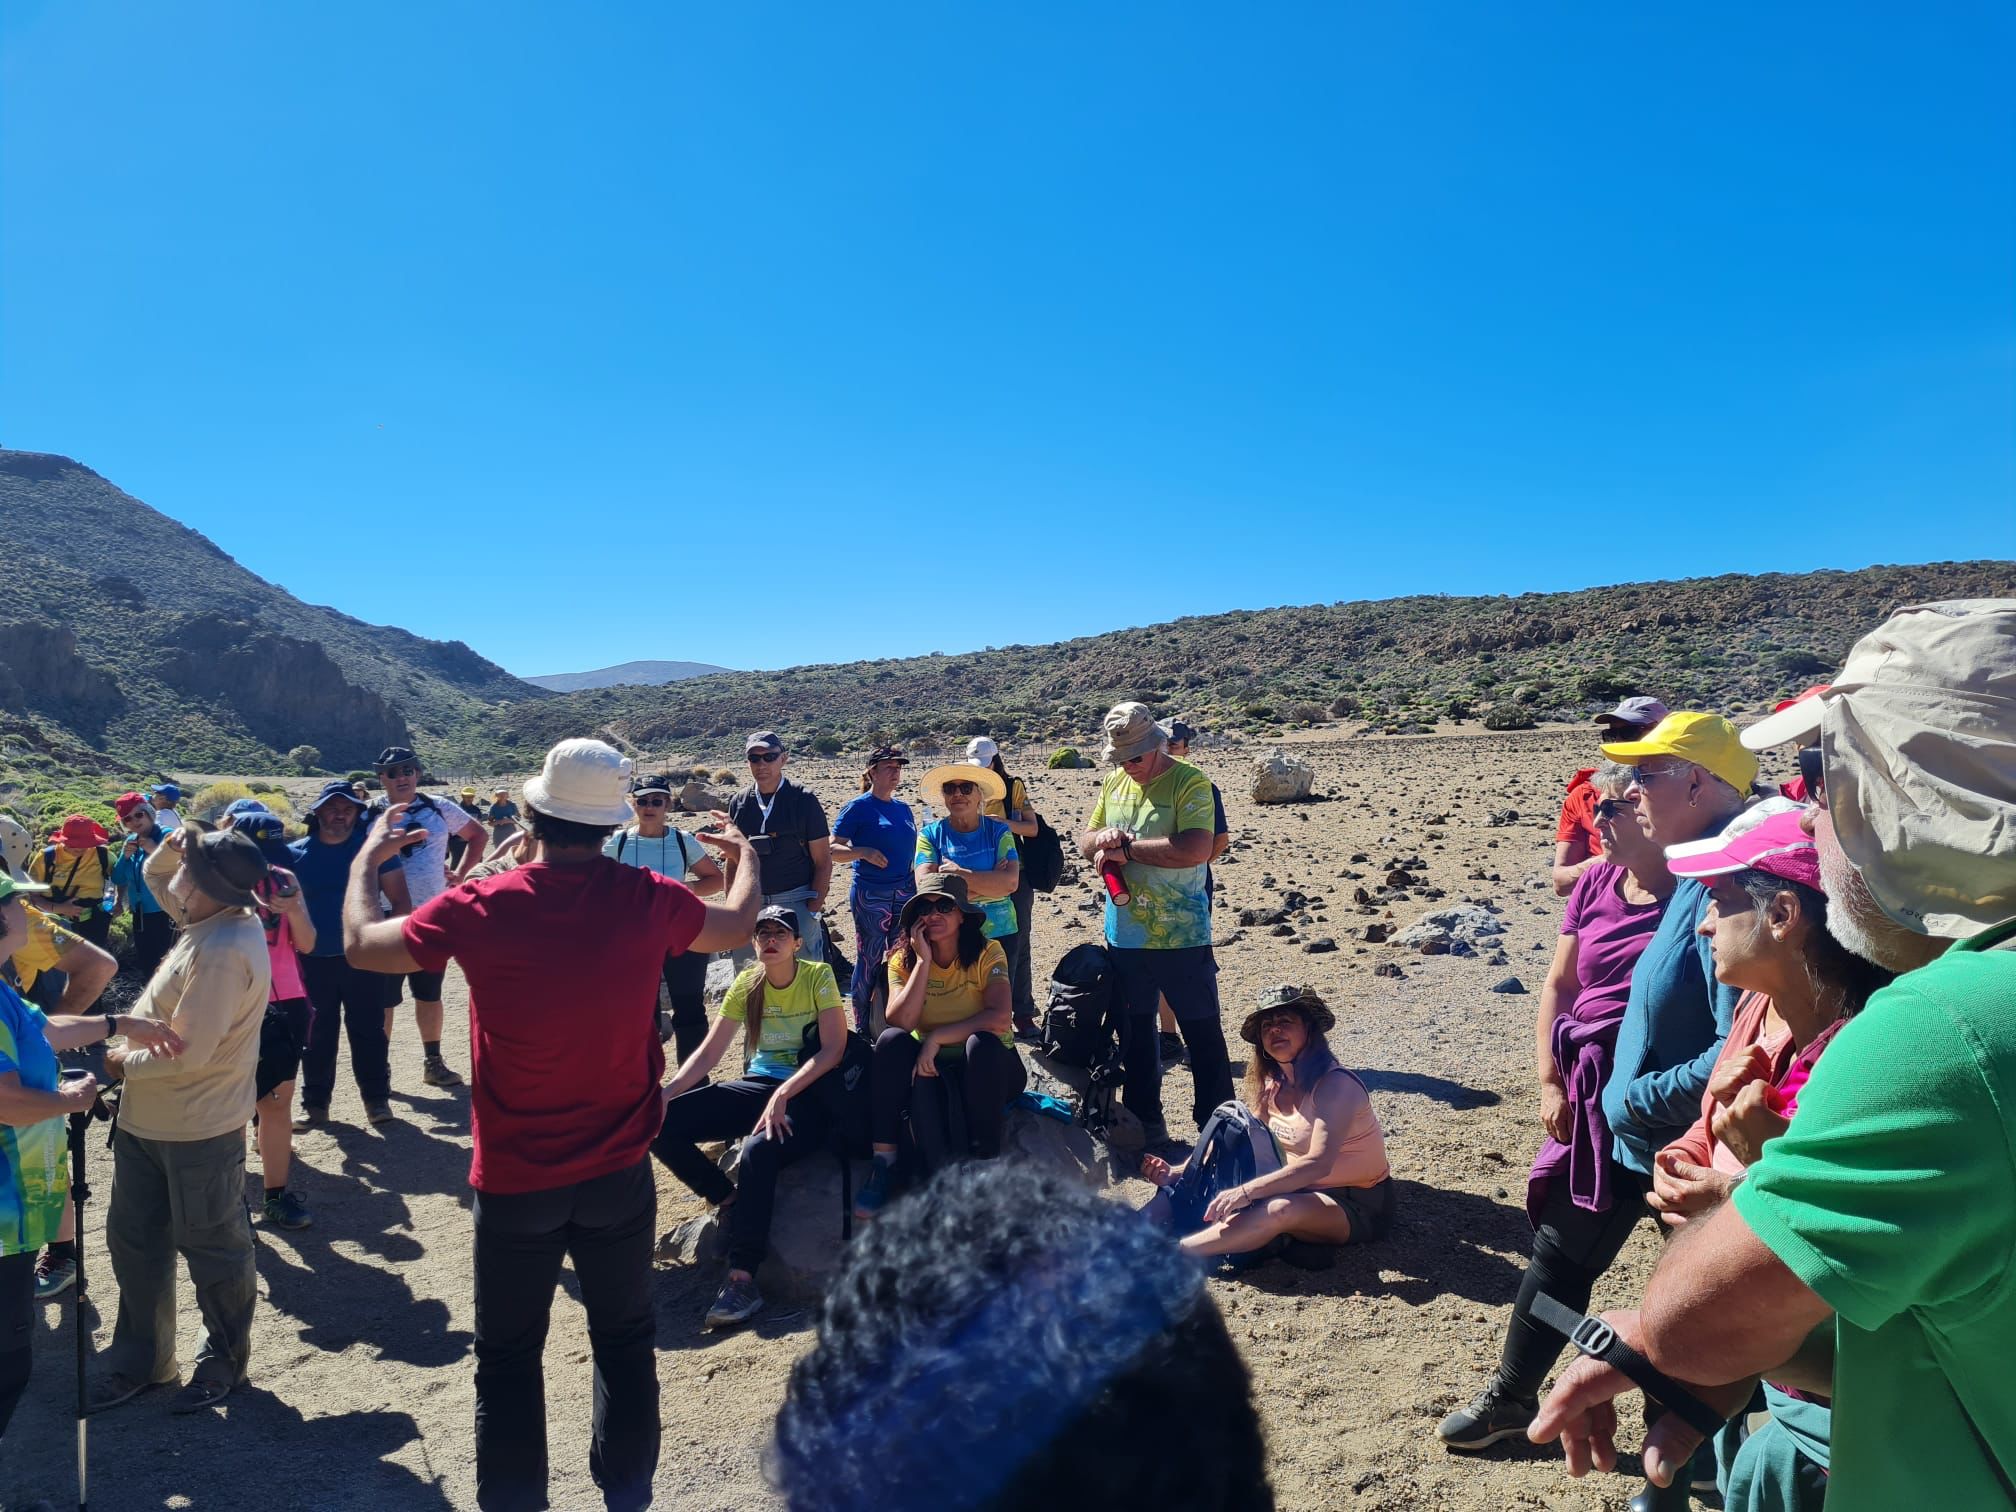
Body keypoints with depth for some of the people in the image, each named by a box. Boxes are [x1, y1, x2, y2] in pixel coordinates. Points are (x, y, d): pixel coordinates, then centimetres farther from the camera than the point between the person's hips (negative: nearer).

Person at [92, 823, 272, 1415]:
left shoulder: (221, 953, -31)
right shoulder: (218, 917, -2)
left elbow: (187, 1052, -29)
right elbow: (156, 876, 17)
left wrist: (124, 1062, -11)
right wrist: (169, 849, -5)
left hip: (197, 1130, -10)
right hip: (146, 1118, 10)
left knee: (211, 1247, 10)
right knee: (133, 1239, 21)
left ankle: (225, 1360, 30)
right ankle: (139, 1357, 39)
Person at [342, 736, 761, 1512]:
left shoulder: (481, 907, -18)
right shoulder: (650, 899, -13)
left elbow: (361, 945, 0)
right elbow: (736, 925, 8)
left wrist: (368, 856, 17)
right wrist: (744, 854, 28)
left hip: (515, 1180, -1)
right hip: (619, 1174, 2)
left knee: (509, 1357, 17)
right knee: (625, 1339, 20)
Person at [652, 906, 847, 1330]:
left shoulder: (818, 976, -8)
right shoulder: (746, 985, 4)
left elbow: (834, 1047, -16)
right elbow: (708, 1053, 2)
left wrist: (782, 1095, -27)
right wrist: (666, 1093, -14)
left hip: (809, 1091, -5)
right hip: (759, 1084, 5)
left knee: (759, 1149, -37)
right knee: (659, 1124, -16)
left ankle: (742, 1279, -30)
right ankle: (730, 1200, 2)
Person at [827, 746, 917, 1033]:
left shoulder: (904, 809, 13)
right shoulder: (857, 808, -5)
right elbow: (833, 850, -8)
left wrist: (921, 889, 14)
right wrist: (863, 852, -24)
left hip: (904, 893, 6)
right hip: (871, 896, -6)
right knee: (869, 961, 1)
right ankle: (863, 1028, 12)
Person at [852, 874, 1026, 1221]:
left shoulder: (987, 953, -13)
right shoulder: (903, 960, -4)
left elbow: (1000, 1017, -28)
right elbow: (901, 1022, -21)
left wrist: (936, 1037, -27)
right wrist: (924, 959, -22)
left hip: (987, 1067, -2)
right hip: (932, 1066, 3)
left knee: (981, 1042, -35)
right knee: (891, 1040, -25)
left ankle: (987, 1164, -22)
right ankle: (883, 1162, -21)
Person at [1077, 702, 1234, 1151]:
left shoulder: (1191, 783, -12)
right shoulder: (1114, 783, 8)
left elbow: (1195, 849, -26)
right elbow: (1085, 844, 15)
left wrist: (1127, 848, -18)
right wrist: (1102, 837, -9)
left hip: (1182, 937, -6)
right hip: (1124, 935, 6)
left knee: (1203, 1033, 4)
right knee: (1134, 1032, 17)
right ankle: (1143, 1121, 31)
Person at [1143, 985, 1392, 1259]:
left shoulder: (1335, 1084, -21)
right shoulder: (1273, 1085, 2)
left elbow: (1318, 1164, -32)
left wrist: (1244, 1192, -39)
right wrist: (1177, 1173, -14)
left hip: (1357, 1206, -8)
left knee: (1281, 1210, -37)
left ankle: (1168, 1252, -36)